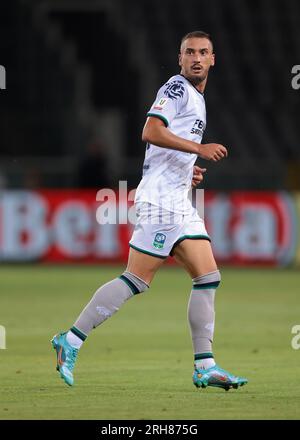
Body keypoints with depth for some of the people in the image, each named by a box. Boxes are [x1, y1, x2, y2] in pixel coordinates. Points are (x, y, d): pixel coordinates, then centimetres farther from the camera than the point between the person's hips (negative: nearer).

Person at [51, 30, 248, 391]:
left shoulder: (196, 99, 23)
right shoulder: (177, 87, -7)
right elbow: (151, 132, -20)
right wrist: (198, 148, -21)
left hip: (178, 201, 10)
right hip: (160, 197, -10)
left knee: (208, 277, 2)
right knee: (137, 280, -11)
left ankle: (205, 367, 2)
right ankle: (71, 340, -4)